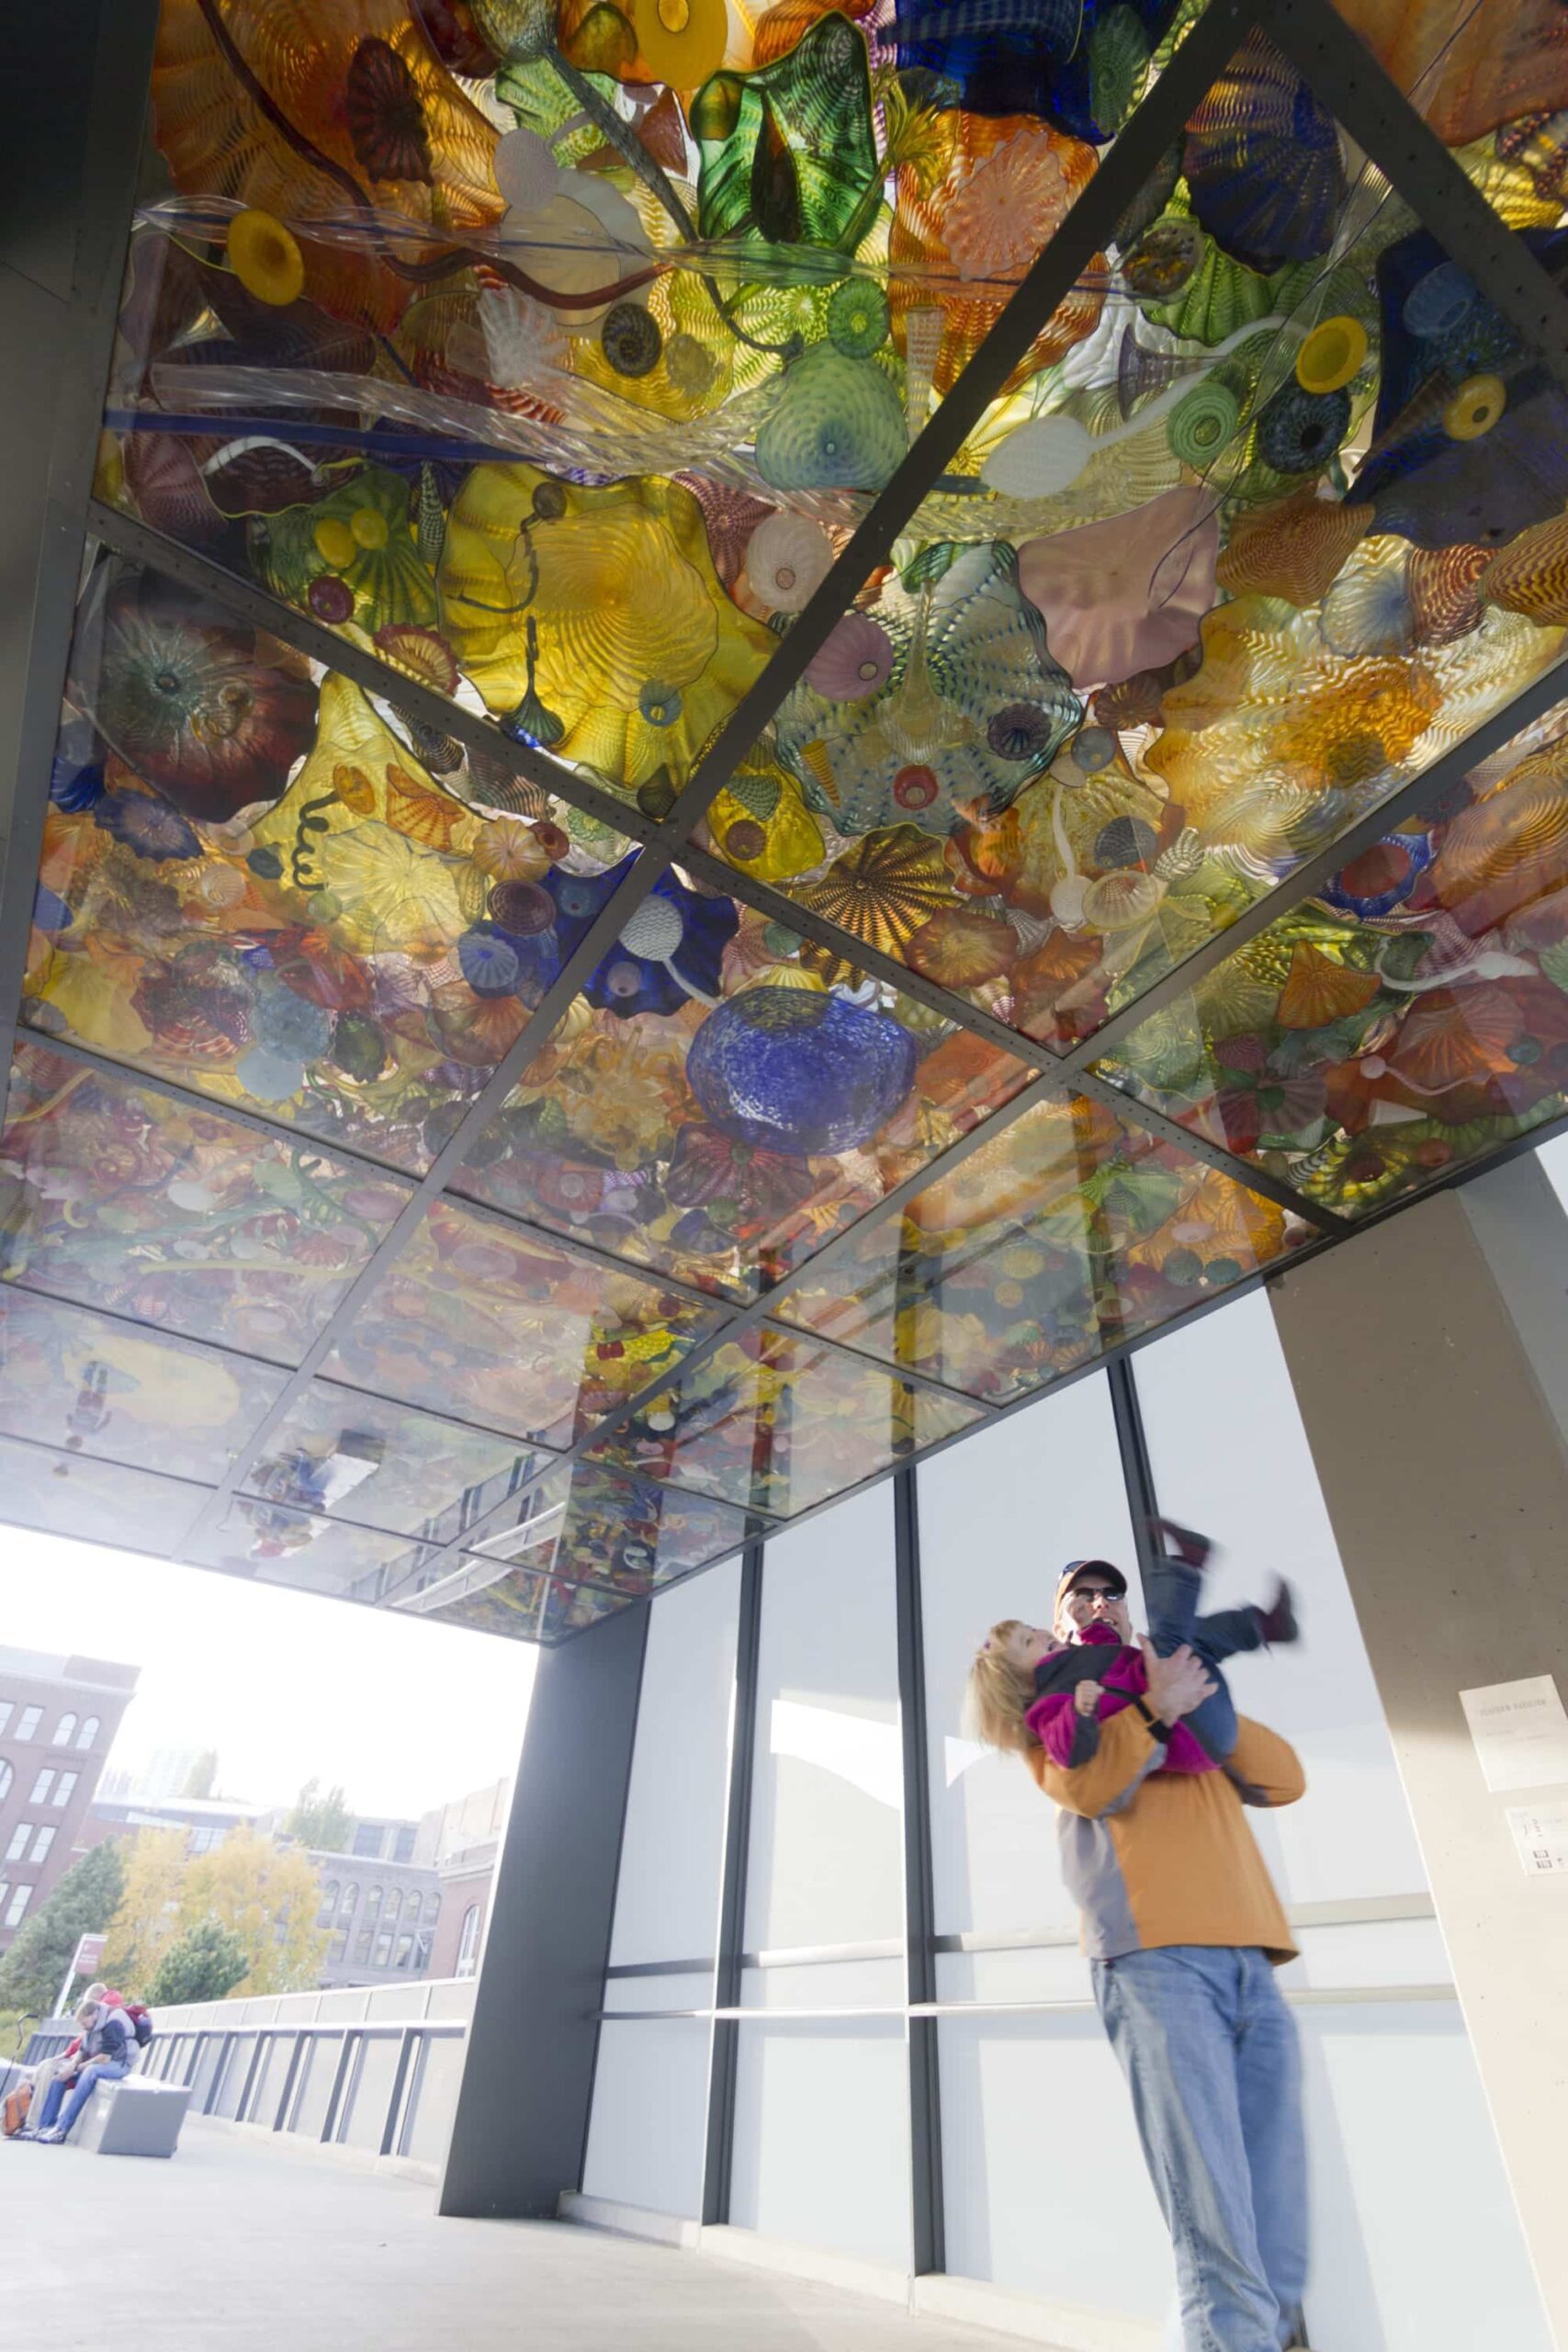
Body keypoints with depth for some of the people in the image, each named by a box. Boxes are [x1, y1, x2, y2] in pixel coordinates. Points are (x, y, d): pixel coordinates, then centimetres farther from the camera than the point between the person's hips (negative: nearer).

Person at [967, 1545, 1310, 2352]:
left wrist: (1202, 1700, 2)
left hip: (1253, 1964, 5)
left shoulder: (1183, 1694, 26)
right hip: (1156, 1957, -5)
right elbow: (1085, 1785, -6)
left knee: (1280, 2242, 3)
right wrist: (1159, 1709, -12)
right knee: (1217, 2231, -11)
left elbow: (1285, 1780, 14)